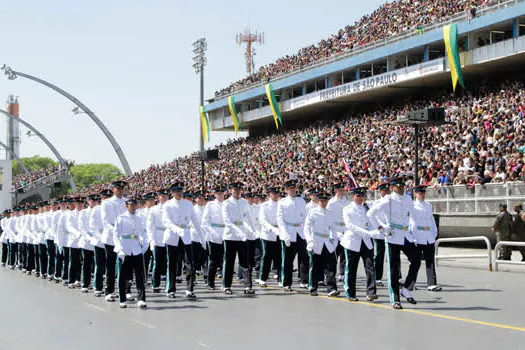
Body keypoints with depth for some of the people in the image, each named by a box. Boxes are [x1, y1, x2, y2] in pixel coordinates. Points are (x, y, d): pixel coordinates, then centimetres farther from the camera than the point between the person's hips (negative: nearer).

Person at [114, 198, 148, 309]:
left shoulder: (138, 219, 11)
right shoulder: (121, 218, 0)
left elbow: (142, 233, 20)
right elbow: (116, 235, -2)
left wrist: (145, 244, 3)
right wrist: (120, 249, -11)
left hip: (137, 250, 3)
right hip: (125, 251, -3)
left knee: (140, 275, -7)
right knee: (123, 277, 4)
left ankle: (141, 299, -8)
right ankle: (122, 300, 14)